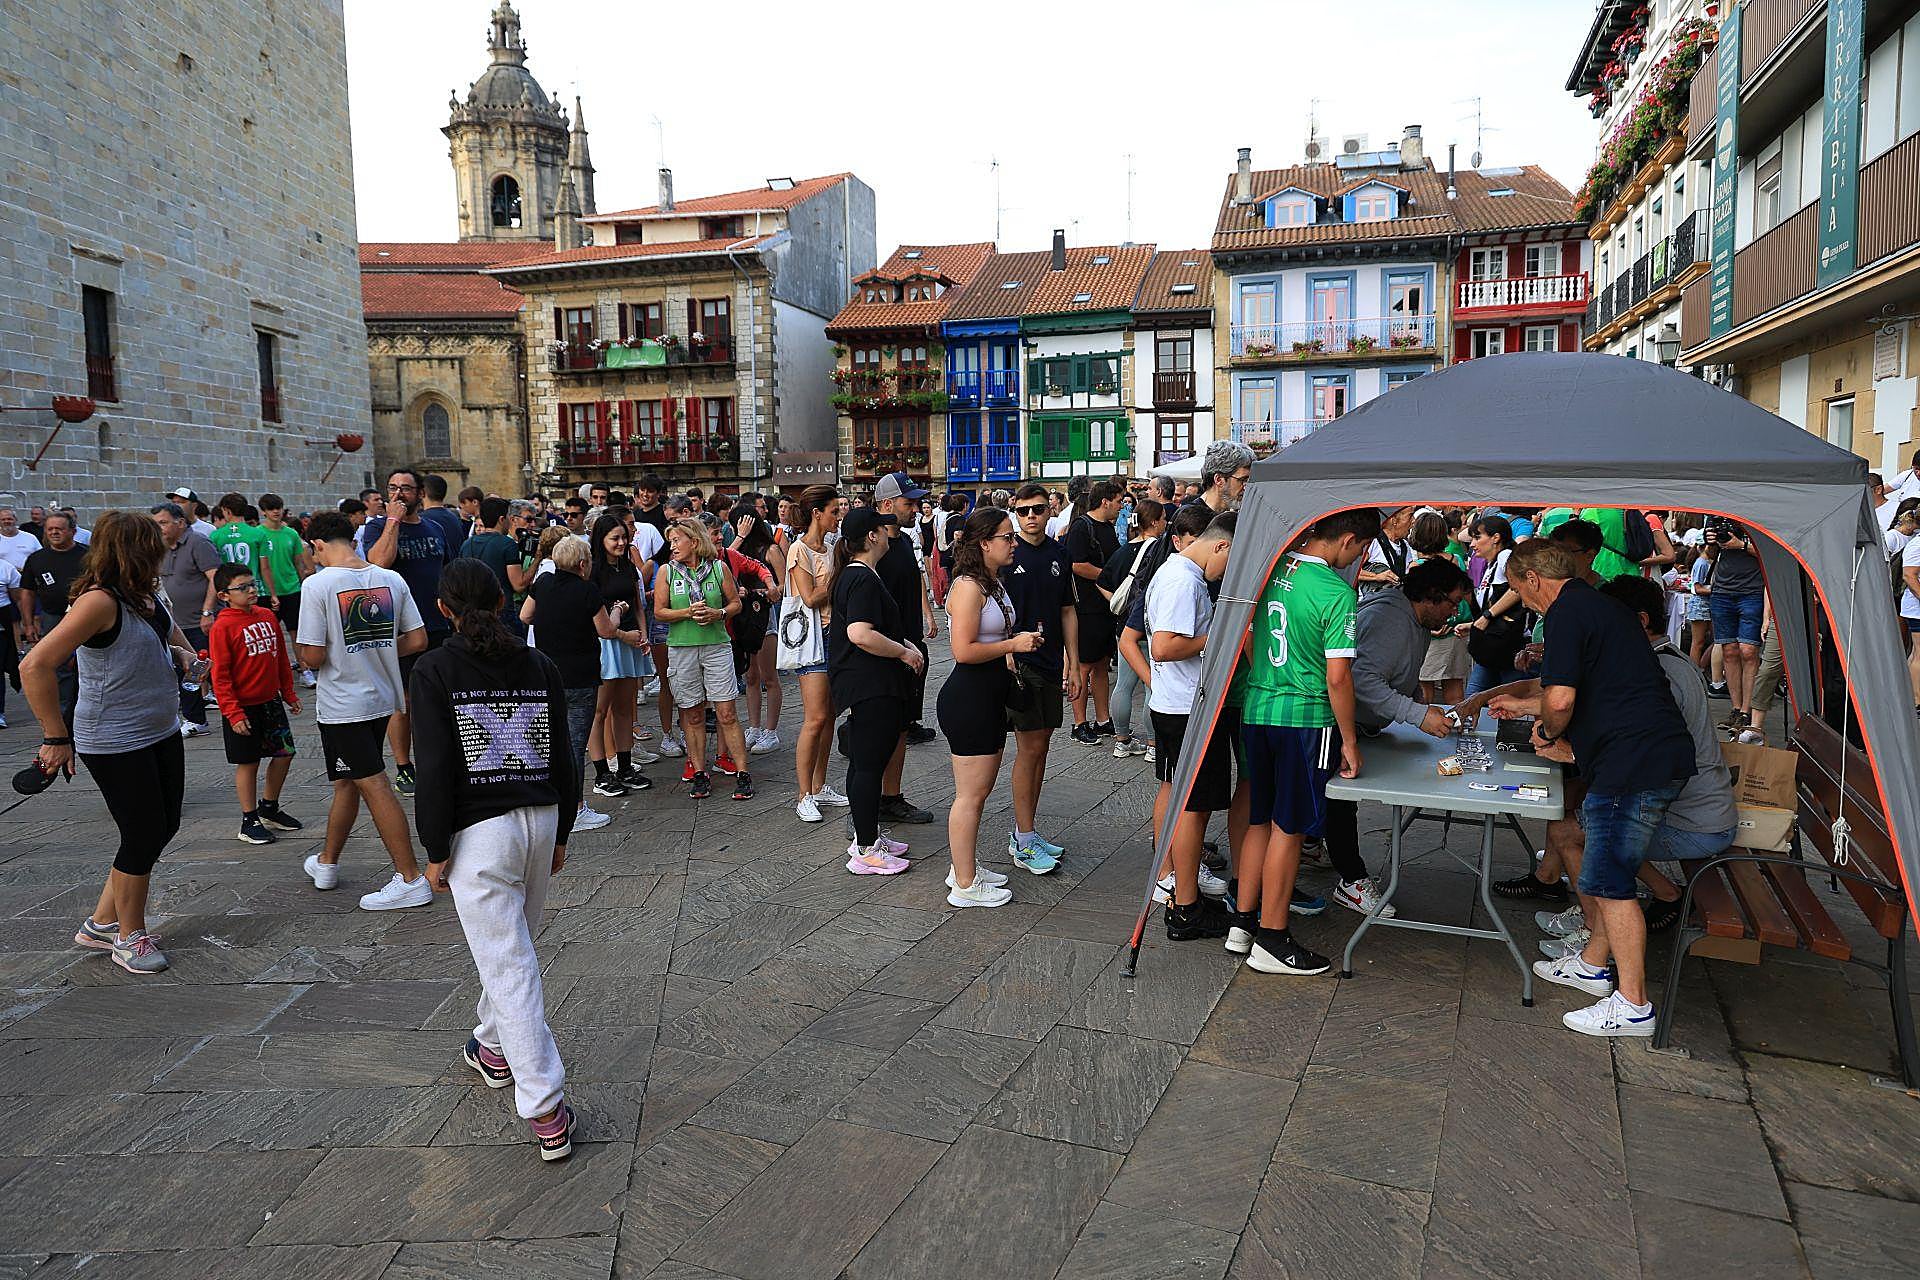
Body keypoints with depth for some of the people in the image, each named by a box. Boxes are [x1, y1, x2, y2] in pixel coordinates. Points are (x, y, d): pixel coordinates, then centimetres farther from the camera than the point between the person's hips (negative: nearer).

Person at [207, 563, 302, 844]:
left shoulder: (268, 616, 4)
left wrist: (289, 694, 14)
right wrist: (233, 713, -16)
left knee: (284, 754, 11)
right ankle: (249, 821, 17)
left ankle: (269, 808, 30)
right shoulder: (223, 626, -13)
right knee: (248, 763, 4)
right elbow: (220, 675, -13)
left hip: (271, 701, 6)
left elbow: (281, 658, 13)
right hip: (243, 707, -6)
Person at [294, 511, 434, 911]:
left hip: (342, 706, -6)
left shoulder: (318, 584, -15)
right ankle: (326, 863, 37)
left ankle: (410, 878, -1)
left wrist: (300, 649, 6)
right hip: (383, 698, 6)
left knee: (374, 787, -3)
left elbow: (313, 657, -16)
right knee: (345, 783, 21)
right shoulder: (392, 579, 0)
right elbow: (417, 641, 1)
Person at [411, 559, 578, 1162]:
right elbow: (564, 758, 7)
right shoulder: (539, 665, 4)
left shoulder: (436, 670, -8)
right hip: (540, 819, 5)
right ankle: (493, 1048, 46)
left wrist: (435, 851, -3)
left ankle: (546, 1112, -1)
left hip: (479, 832, -5)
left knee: (508, 963, -2)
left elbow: (436, 769, -12)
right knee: (512, 946, 24)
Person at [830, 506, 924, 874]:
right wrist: (904, 651, -16)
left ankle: (865, 836, 27)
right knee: (869, 765, -5)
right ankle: (866, 853, 2)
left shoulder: (851, 575, 16)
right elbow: (860, 634, -28)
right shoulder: (865, 579, -17)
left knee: (862, 763, 16)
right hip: (872, 688, -11)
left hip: (861, 687, 11)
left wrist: (904, 643, 13)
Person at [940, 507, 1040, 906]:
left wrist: (1012, 649, 11)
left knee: (979, 790, 18)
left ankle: (965, 867, 30)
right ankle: (965, 886, 7)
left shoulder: (994, 584, 14)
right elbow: (963, 651, -24)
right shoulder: (968, 587, -18)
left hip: (990, 698, 10)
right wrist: (1013, 645, -16)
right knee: (971, 794, -3)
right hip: (968, 699, -10)